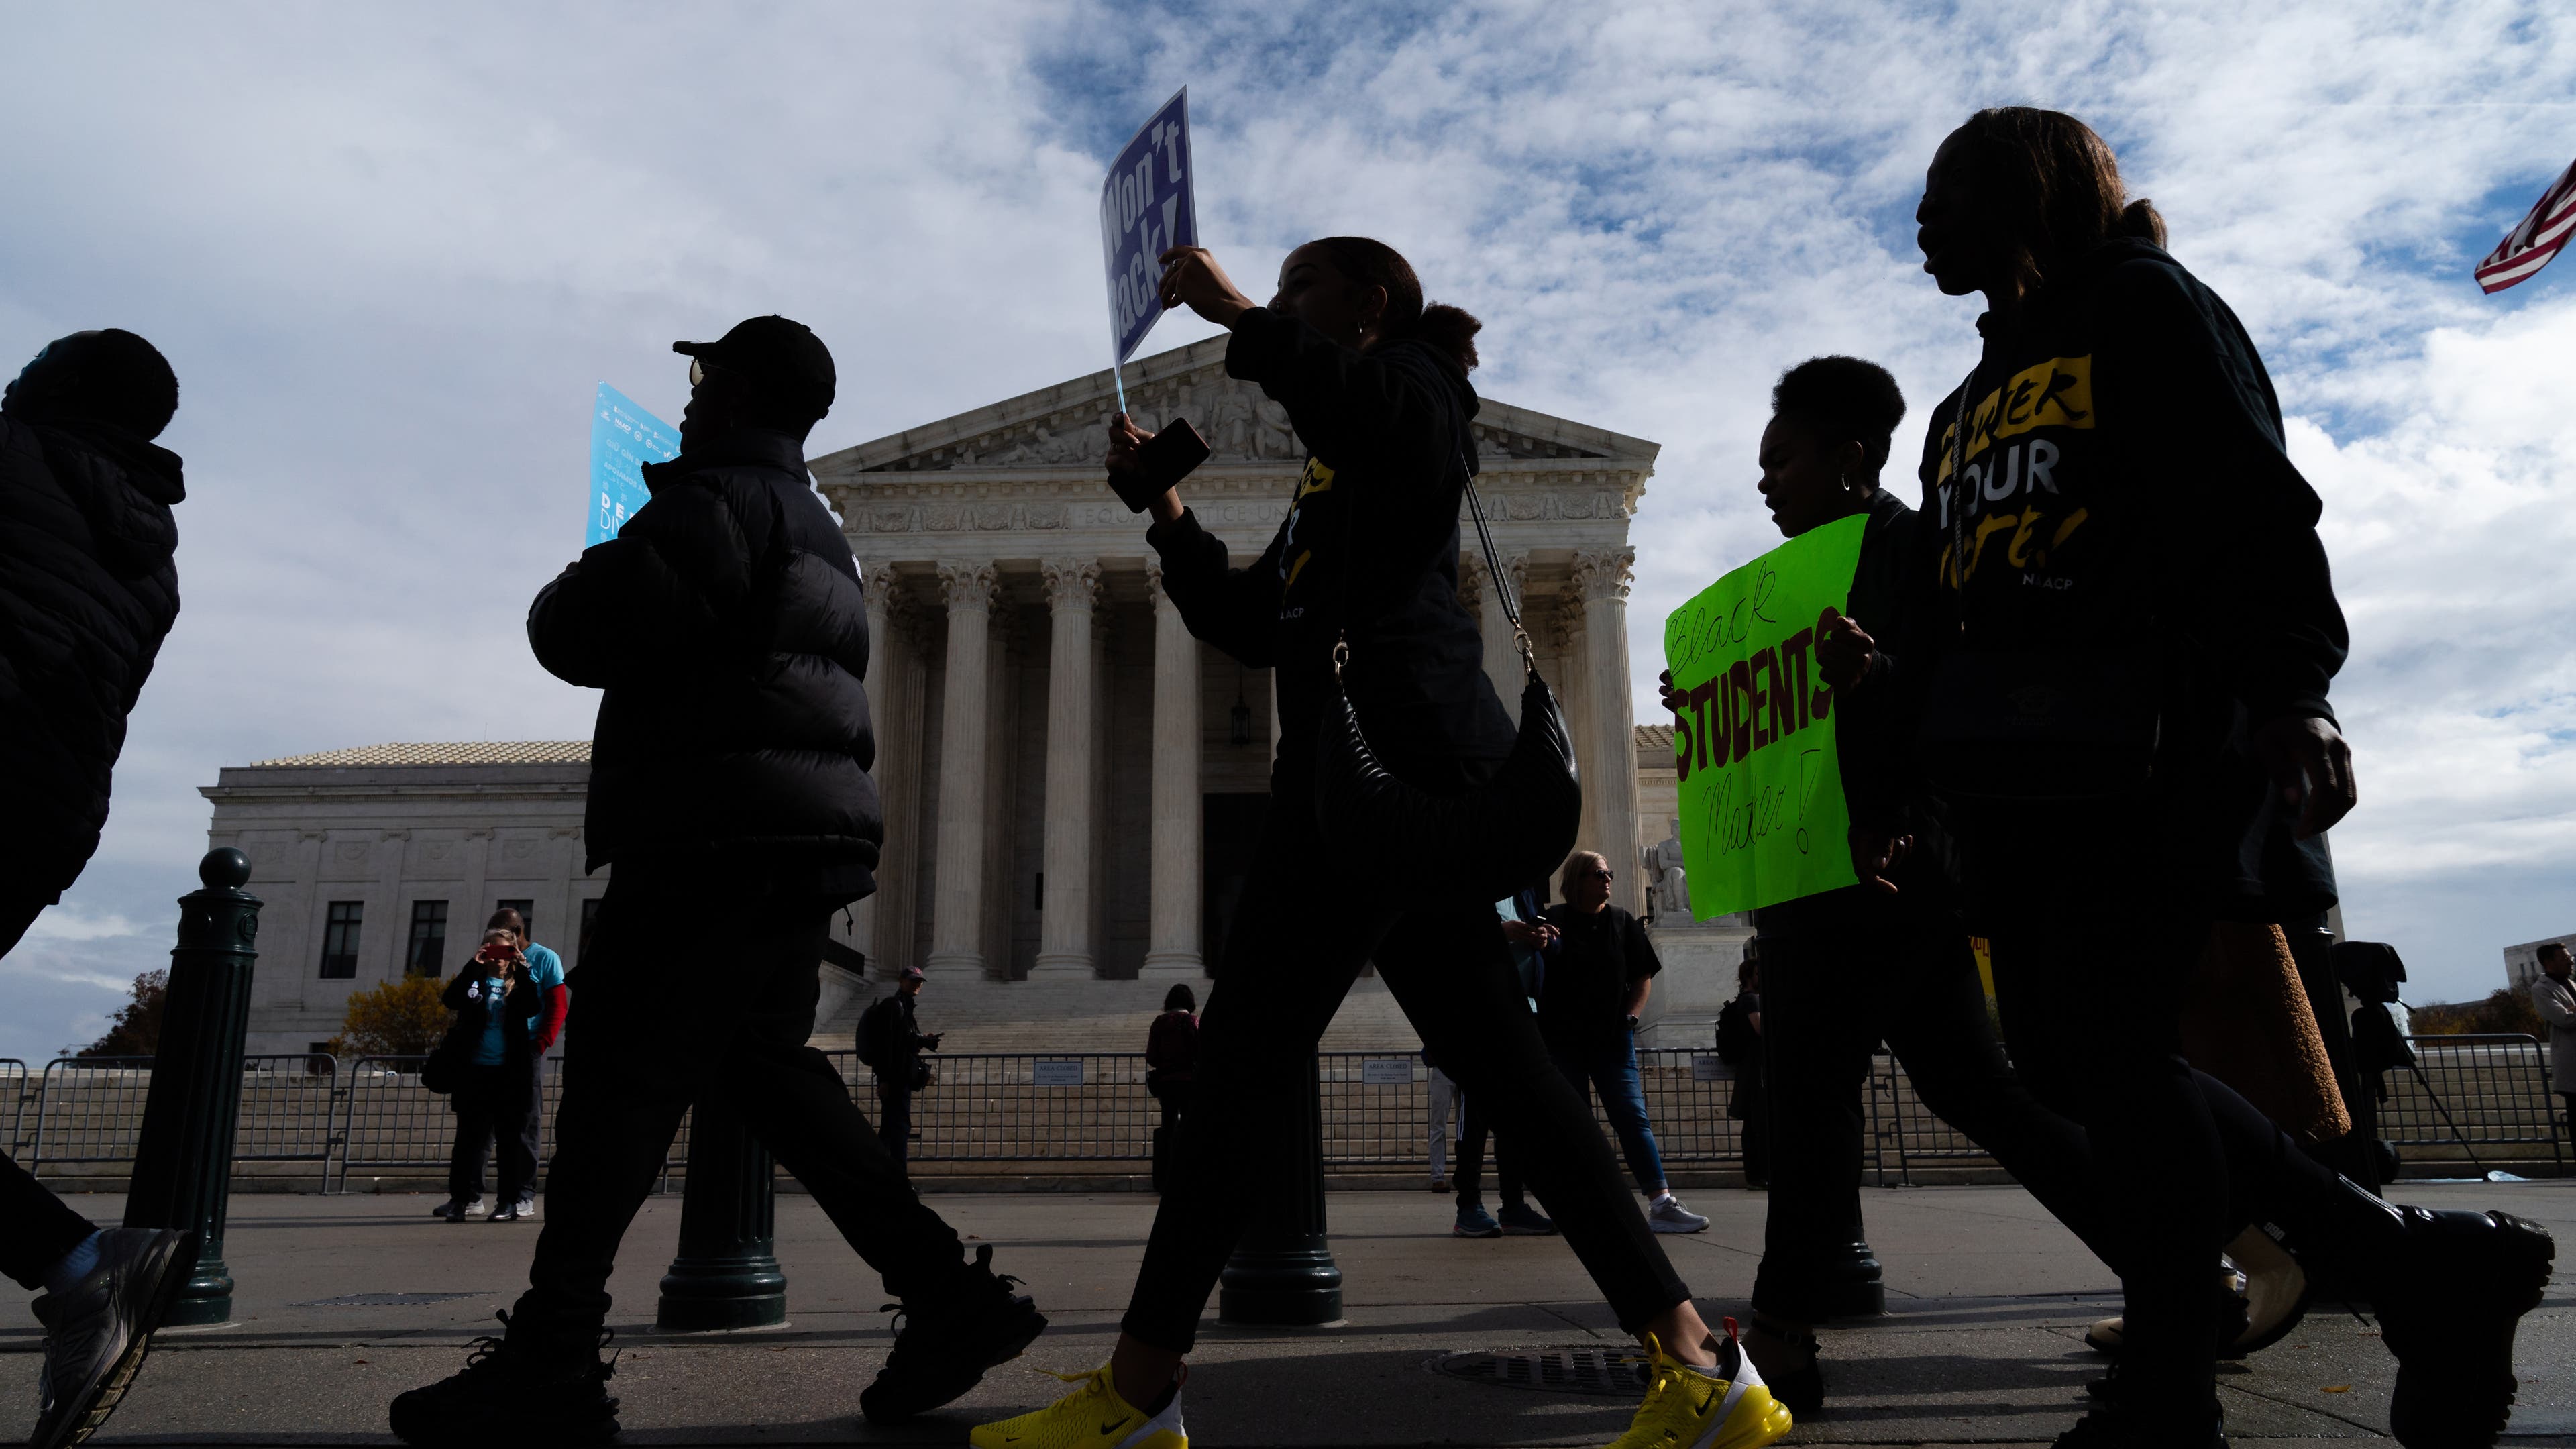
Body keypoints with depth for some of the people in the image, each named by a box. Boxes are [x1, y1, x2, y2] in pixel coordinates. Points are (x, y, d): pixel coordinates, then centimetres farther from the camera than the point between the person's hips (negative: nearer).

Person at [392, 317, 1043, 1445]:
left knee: (619, 1076, -5)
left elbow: (590, 631, -16)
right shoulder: (816, 528, 25)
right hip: (806, 832, 10)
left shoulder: (719, 498, -6)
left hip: (720, 832, -9)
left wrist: (560, 599, 6)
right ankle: (950, 1296, 8)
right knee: (763, 1065, 11)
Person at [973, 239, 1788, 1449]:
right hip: (1399, 770, 10)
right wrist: (1168, 514, 21)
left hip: (1391, 748, -10)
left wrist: (1234, 311, -8)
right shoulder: (1337, 478, 34)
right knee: (1502, 1070, 3)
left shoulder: (1416, 389, 8)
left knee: (1248, 1045, -12)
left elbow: (1352, 399, -20)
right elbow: (1251, 628, 29)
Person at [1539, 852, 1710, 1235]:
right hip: (1564, 1041, -2)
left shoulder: (1623, 922, 9)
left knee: (1633, 1117, -6)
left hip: (1612, 1040, 2)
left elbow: (1643, 977, 14)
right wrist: (1541, 1022, -9)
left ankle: (1662, 1203, -11)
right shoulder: (1555, 920, 1)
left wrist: (1630, 1016, 2)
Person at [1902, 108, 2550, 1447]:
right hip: (2004, 779, 8)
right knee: (2061, 1058, 4)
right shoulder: (1966, 406, 27)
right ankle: (2405, 1260, 14)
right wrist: (1907, 761, 16)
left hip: (2137, 749, -8)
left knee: (2109, 1046, -10)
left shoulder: (2144, 308, 4)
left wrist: (2287, 691, -23)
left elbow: (2254, 508, -10)